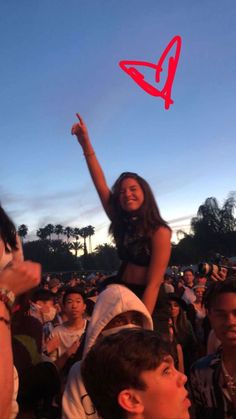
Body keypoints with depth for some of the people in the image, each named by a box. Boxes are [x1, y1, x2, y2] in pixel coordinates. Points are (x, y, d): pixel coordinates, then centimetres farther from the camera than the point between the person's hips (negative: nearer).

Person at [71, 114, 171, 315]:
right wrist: (86, 143, -6)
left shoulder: (159, 232, -15)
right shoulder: (123, 223, 2)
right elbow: (101, 185, -1)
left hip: (148, 306, -6)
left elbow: (154, 285, -20)